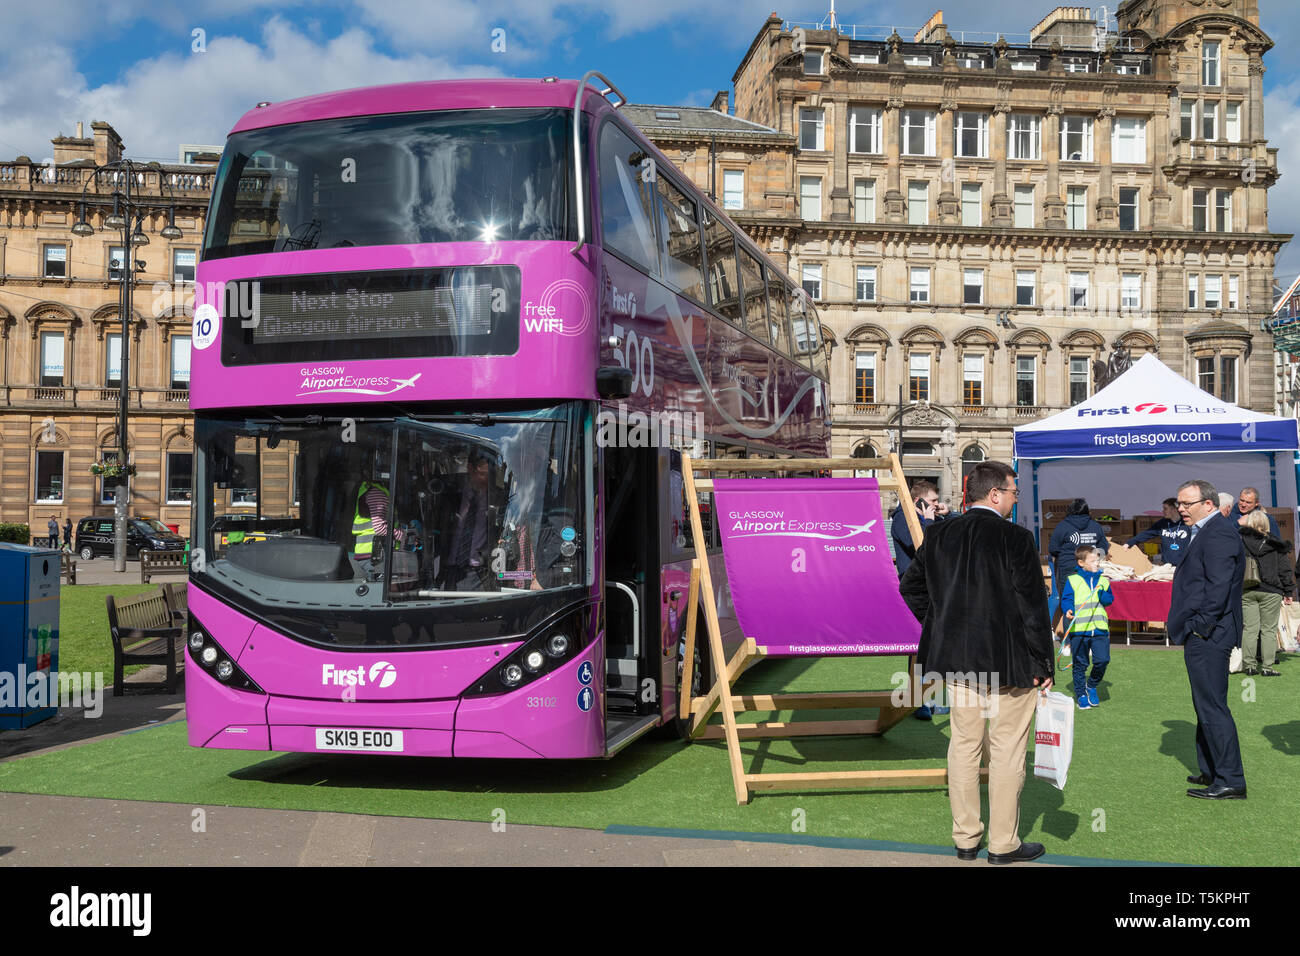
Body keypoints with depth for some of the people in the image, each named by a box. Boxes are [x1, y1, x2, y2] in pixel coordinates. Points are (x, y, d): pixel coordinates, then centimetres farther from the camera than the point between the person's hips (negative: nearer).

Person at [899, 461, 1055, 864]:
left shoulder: (940, 536, 2)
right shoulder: (1015, 538, -15)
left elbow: (910, 587, 10)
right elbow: (1033, 606, -14)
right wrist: (1043, 665, -7)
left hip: (957, 659, 6)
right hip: (1008, 663, -5)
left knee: (963, 745, 14)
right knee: (1007, 751, 6)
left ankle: (965, 838, 22)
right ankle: (1003, 843, 14)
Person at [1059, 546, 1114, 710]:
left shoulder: (1103, 580, 13)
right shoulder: (1072, 580, 2)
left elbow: (1110, 600, 10)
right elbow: (1066, 599, 0)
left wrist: (1102, 593, -10)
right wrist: (1068, 610, -19)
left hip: (1100, 628, 2)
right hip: (1078, 629, -2)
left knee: (1102, 659, -8)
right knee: (1080, 664, 3)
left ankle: (1092, 686, 18)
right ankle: (1081, 695, 17)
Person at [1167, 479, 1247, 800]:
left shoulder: (1218, 533, -15)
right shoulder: (1207, 532, 18)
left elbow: (1219, 585, -23)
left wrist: (1201, 626, -20)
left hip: (1208, 637, -11)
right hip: (1202, 635, 11)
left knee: (1212, 707, -7)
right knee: (1206, 706, 17)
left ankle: (1230, 782, -2)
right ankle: (1211, 772, 26)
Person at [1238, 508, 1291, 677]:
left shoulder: (1239, 543, -1)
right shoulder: (1275, 545, -1)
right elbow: (1285, 570, 3)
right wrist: (1288, 592, 8)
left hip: (1245, 592, 2)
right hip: (1270, 593, -2)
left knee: (1249, 629, 5)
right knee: (1269, 630, 3)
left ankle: (1249, 665, 6)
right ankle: (1267, 667, 1)